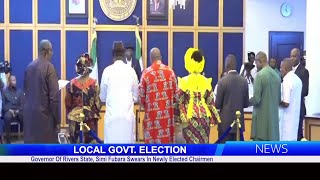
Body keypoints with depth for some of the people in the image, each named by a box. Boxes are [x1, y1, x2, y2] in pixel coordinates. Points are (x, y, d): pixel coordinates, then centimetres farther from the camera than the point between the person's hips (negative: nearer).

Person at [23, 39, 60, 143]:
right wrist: (57, 119, -9)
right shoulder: (49, 67, -13)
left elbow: (25, 89, 13)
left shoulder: (29, 67, 5)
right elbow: (54, 96, -14)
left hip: (29, 113, 6)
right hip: (44, 113, -6)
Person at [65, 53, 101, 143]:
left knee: (75, 142, 9)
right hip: (90, 118, -1)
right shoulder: (94, 83, -9)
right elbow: (97, 102, -4)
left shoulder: (73, 82, -5)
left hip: (75, 117, 2)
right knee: (90, 141, 6)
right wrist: (96, 113, 13)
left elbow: (68, 101, 1)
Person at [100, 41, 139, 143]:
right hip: (128, 114, 1)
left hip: (112, 114, -1)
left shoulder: (107, 71, -2)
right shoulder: (131, 71, 1)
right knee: (128, 141, 4)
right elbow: (136, 95, 10)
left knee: (111, 142, 3)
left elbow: (102, 96, 8)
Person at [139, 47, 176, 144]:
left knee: (152, 141, 3)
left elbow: (141, 95, -1)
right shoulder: (170, 72, 1)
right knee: (167, 139, 7)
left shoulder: (146, 73, -5)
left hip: (152, 113, -2)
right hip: (167, 113, 2)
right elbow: (175, 93, 6)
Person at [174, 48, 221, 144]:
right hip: (204, 117, 3)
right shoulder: (206, 81, 2)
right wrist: (212, 119, 13)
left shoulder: (184, 81, -8)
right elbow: (210, 102, 5)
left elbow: (179, 102, -7)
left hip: (190, 118, -3)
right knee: (203, 143, 11)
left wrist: (179, 119, 0)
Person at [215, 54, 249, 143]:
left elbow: (218, 105, -8)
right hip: (239, 121, 4)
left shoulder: (222, 81, -12)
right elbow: (246, 104, 6)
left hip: (225, 121, -4)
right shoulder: (244, 81, 1)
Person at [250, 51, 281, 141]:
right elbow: (279, 98, 14)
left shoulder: (260, 75, -13)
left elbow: (256, 99, -15)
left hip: (262, 117, -6)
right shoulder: (276, 75, 7)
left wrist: (248, 101, 4)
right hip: (274, 116, 6)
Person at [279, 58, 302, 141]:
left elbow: (286, 103, -21)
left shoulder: (287, 81, -18)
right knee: (292, 139, 12)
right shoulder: (297, 79, 7)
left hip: (286, 118, -8)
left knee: (284, 140, -1)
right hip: (294, 117, 8)